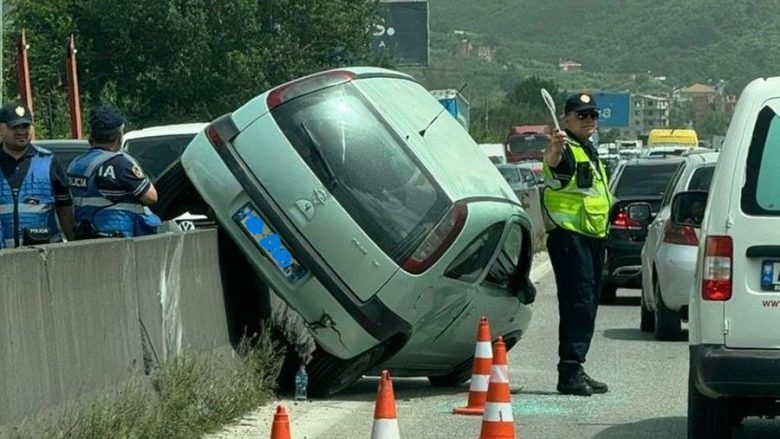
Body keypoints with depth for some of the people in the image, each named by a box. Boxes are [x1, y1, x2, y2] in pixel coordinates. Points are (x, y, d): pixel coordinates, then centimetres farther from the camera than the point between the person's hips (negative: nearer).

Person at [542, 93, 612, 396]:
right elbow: (553, 161, -35)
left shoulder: (590, 151, 20)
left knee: (587, 305, 11)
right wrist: (553, 151, -58)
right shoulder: (566, 150, -10)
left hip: (593, 237, 10)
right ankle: (569, 371, -17)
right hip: (569, 236, -10)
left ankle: (575, 370, 17)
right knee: (578, 303, -16)